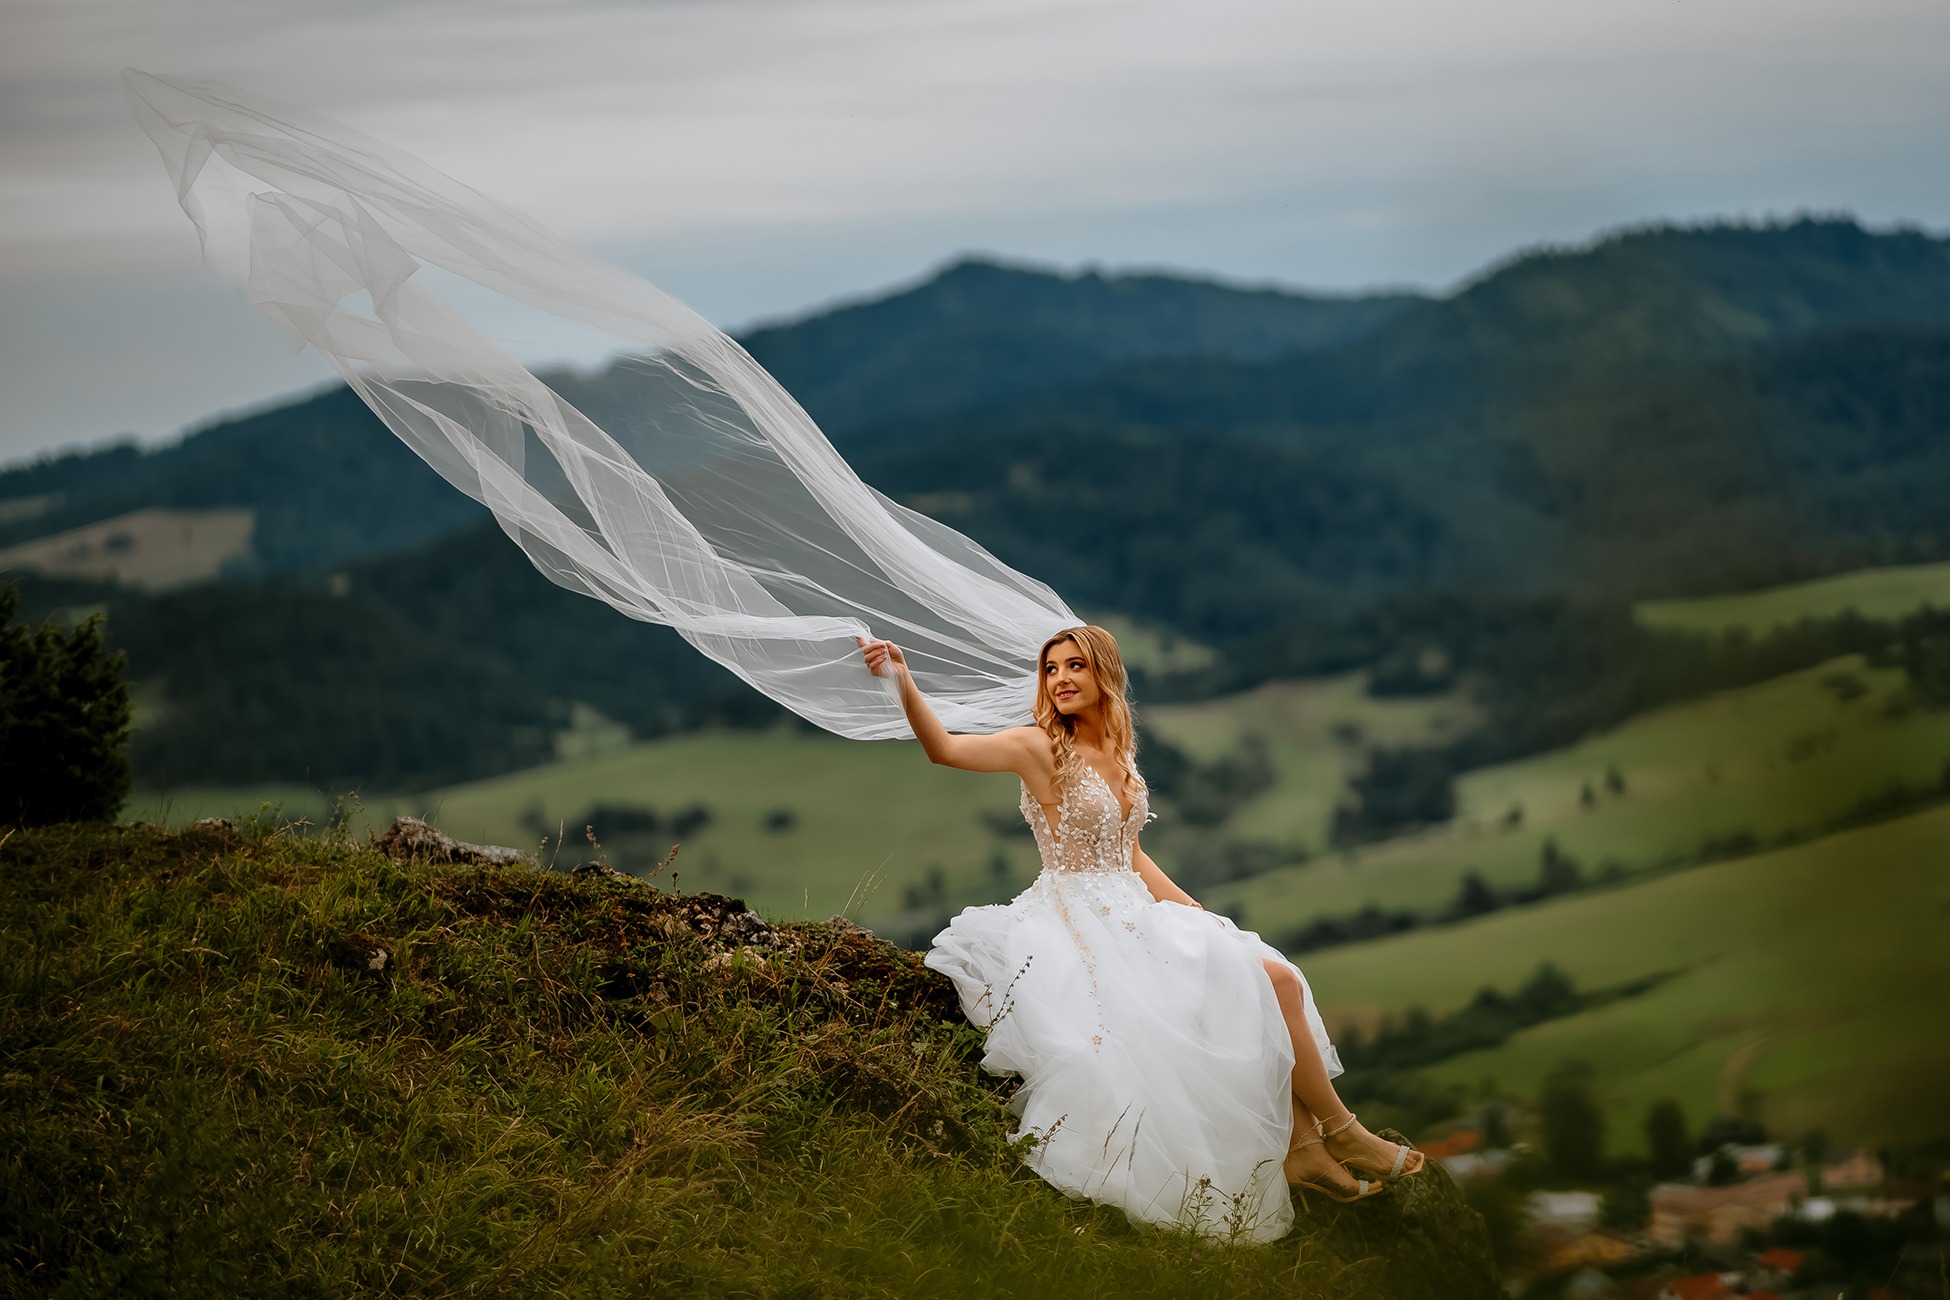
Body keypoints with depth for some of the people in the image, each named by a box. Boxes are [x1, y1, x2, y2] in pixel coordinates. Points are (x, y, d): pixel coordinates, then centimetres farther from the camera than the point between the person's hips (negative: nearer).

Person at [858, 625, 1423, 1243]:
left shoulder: (1117, 755, 12)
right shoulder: (1040, 748, -9)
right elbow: (943, 748, -24)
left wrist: (1192, 912, 8)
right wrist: (902, 684, -41)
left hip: (1134, 914, 7)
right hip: (1080, 928, -7)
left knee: (1275, 979, -6)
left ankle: (1302, 1146, -1)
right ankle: (1339, 1130, 0)